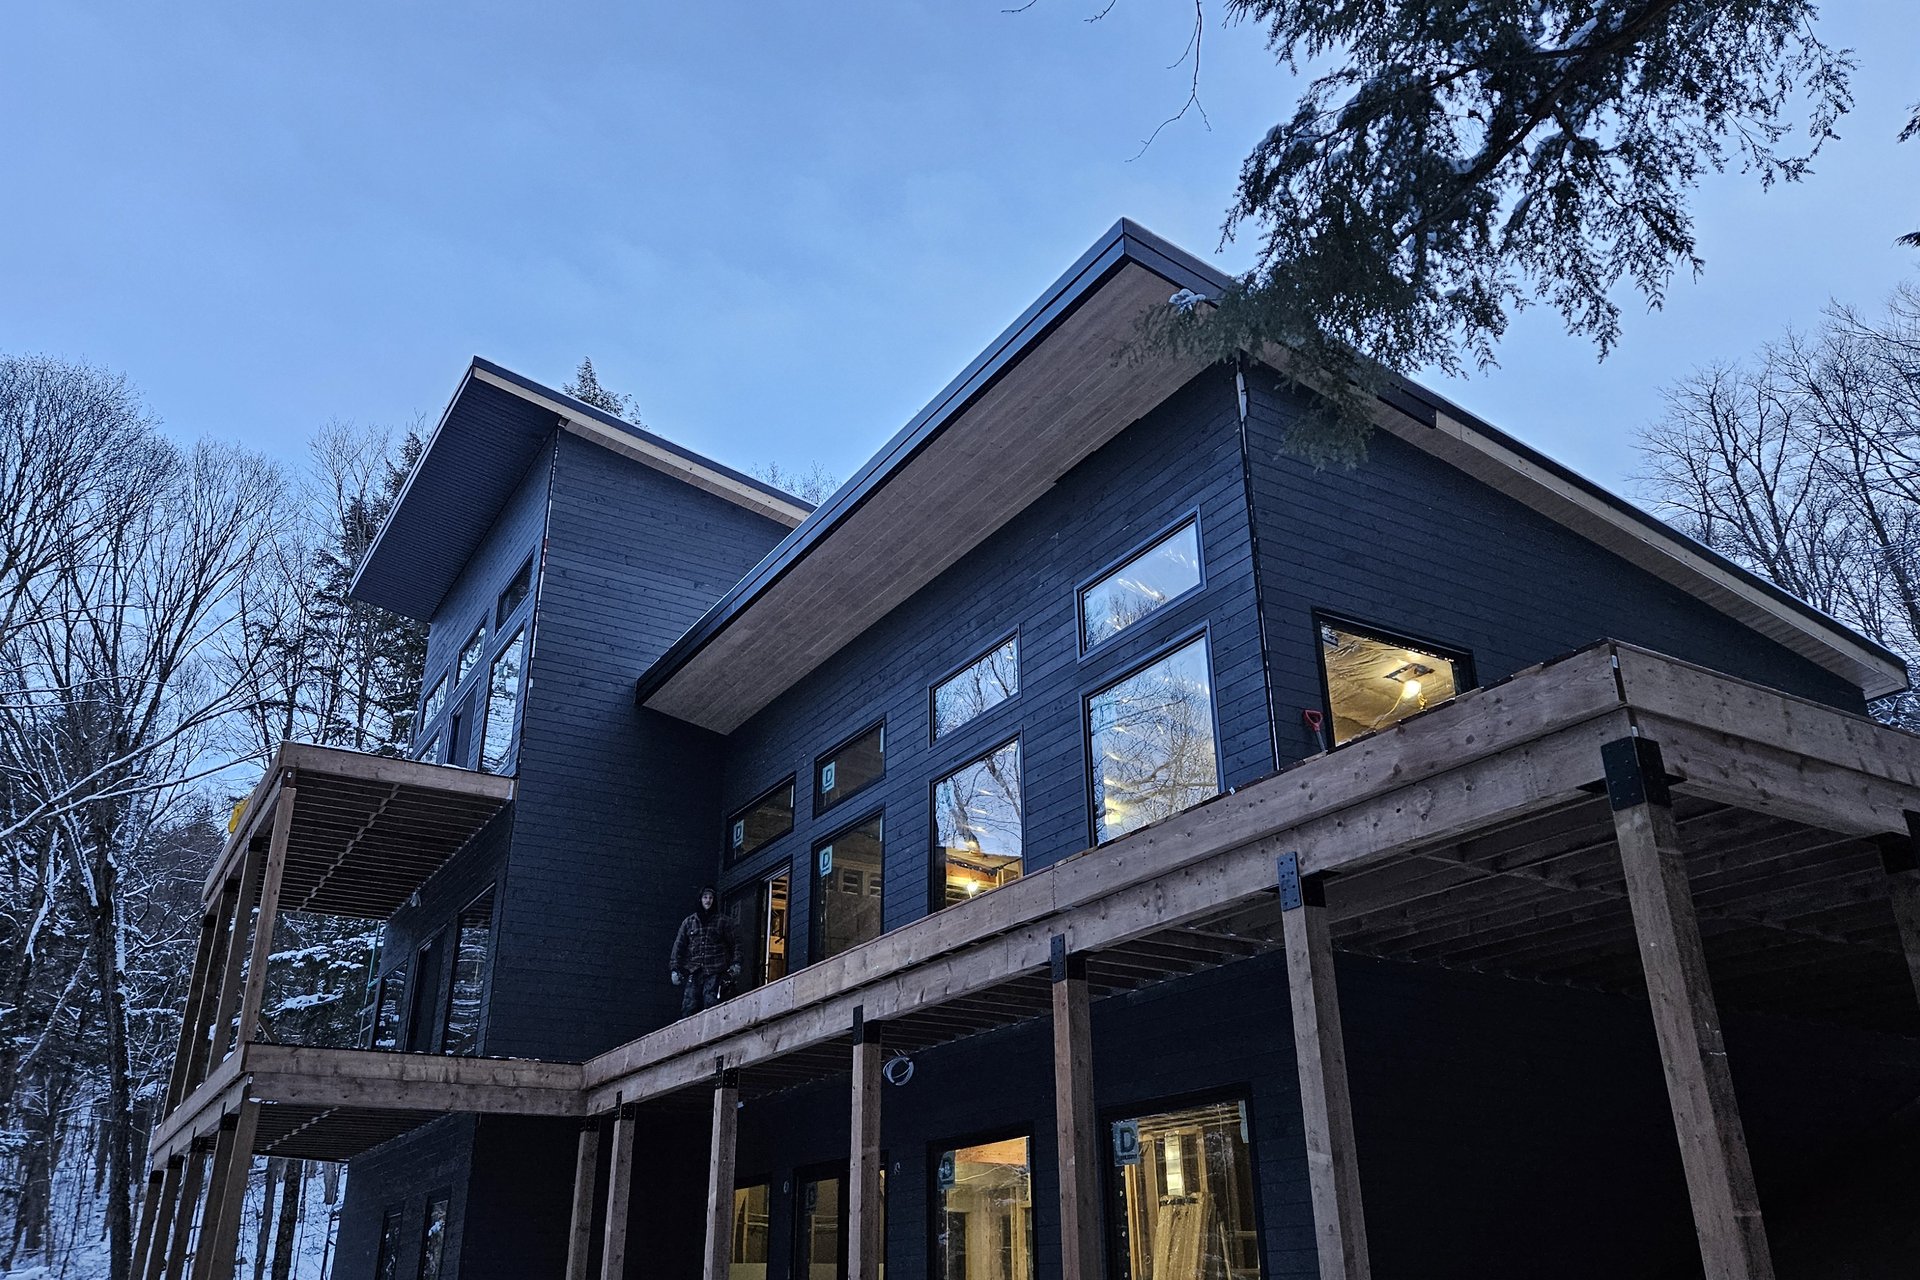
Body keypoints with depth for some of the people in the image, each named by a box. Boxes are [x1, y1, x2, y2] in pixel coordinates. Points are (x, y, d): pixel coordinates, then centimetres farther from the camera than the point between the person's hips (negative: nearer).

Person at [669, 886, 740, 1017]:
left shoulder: (724, 921, 12)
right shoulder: (689, 922, 18)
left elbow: (734, 943, 9)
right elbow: (679, 946, 16)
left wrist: (735, 964, -4)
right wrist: (674, 969, 8)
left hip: (714, 972, -2)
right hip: (693, 972, 2)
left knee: (711, 1004, -16)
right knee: (688, 1007, -8)